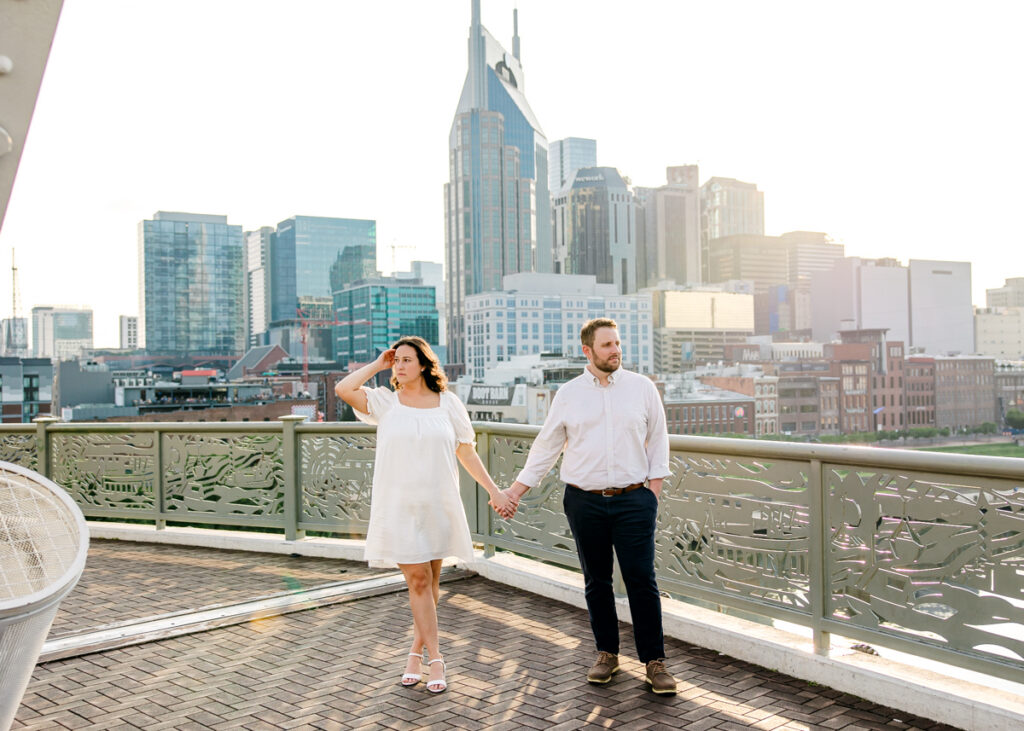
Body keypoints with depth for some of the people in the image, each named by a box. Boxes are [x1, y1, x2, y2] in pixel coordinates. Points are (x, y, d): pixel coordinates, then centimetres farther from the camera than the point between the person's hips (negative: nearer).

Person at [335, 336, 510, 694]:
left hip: (438, 505, 2)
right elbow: (343, 389, -14)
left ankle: (417, 651, 26)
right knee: (418, 580, -4)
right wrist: (377, 365, -3)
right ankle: (435, 658, 3)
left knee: (430, 580, 9)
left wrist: (493, 490, 7)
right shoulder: (385, 402, 2)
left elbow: (466, 452, 9)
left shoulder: (448, 403, 5)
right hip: (398, 506, -1)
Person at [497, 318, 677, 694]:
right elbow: (545, 448, 10)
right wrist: (515, 491, 7)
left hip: (633, 499, -1)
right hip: (584, 503, 1)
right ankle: (607, 654, 24)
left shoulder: (642, 387, 4)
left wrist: (654, 491, 1)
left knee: (642, 580, -2)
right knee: (596, 582, 9)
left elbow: (658, 441, 9)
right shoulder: (568, 394, 5)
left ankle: (655, 661, 9)